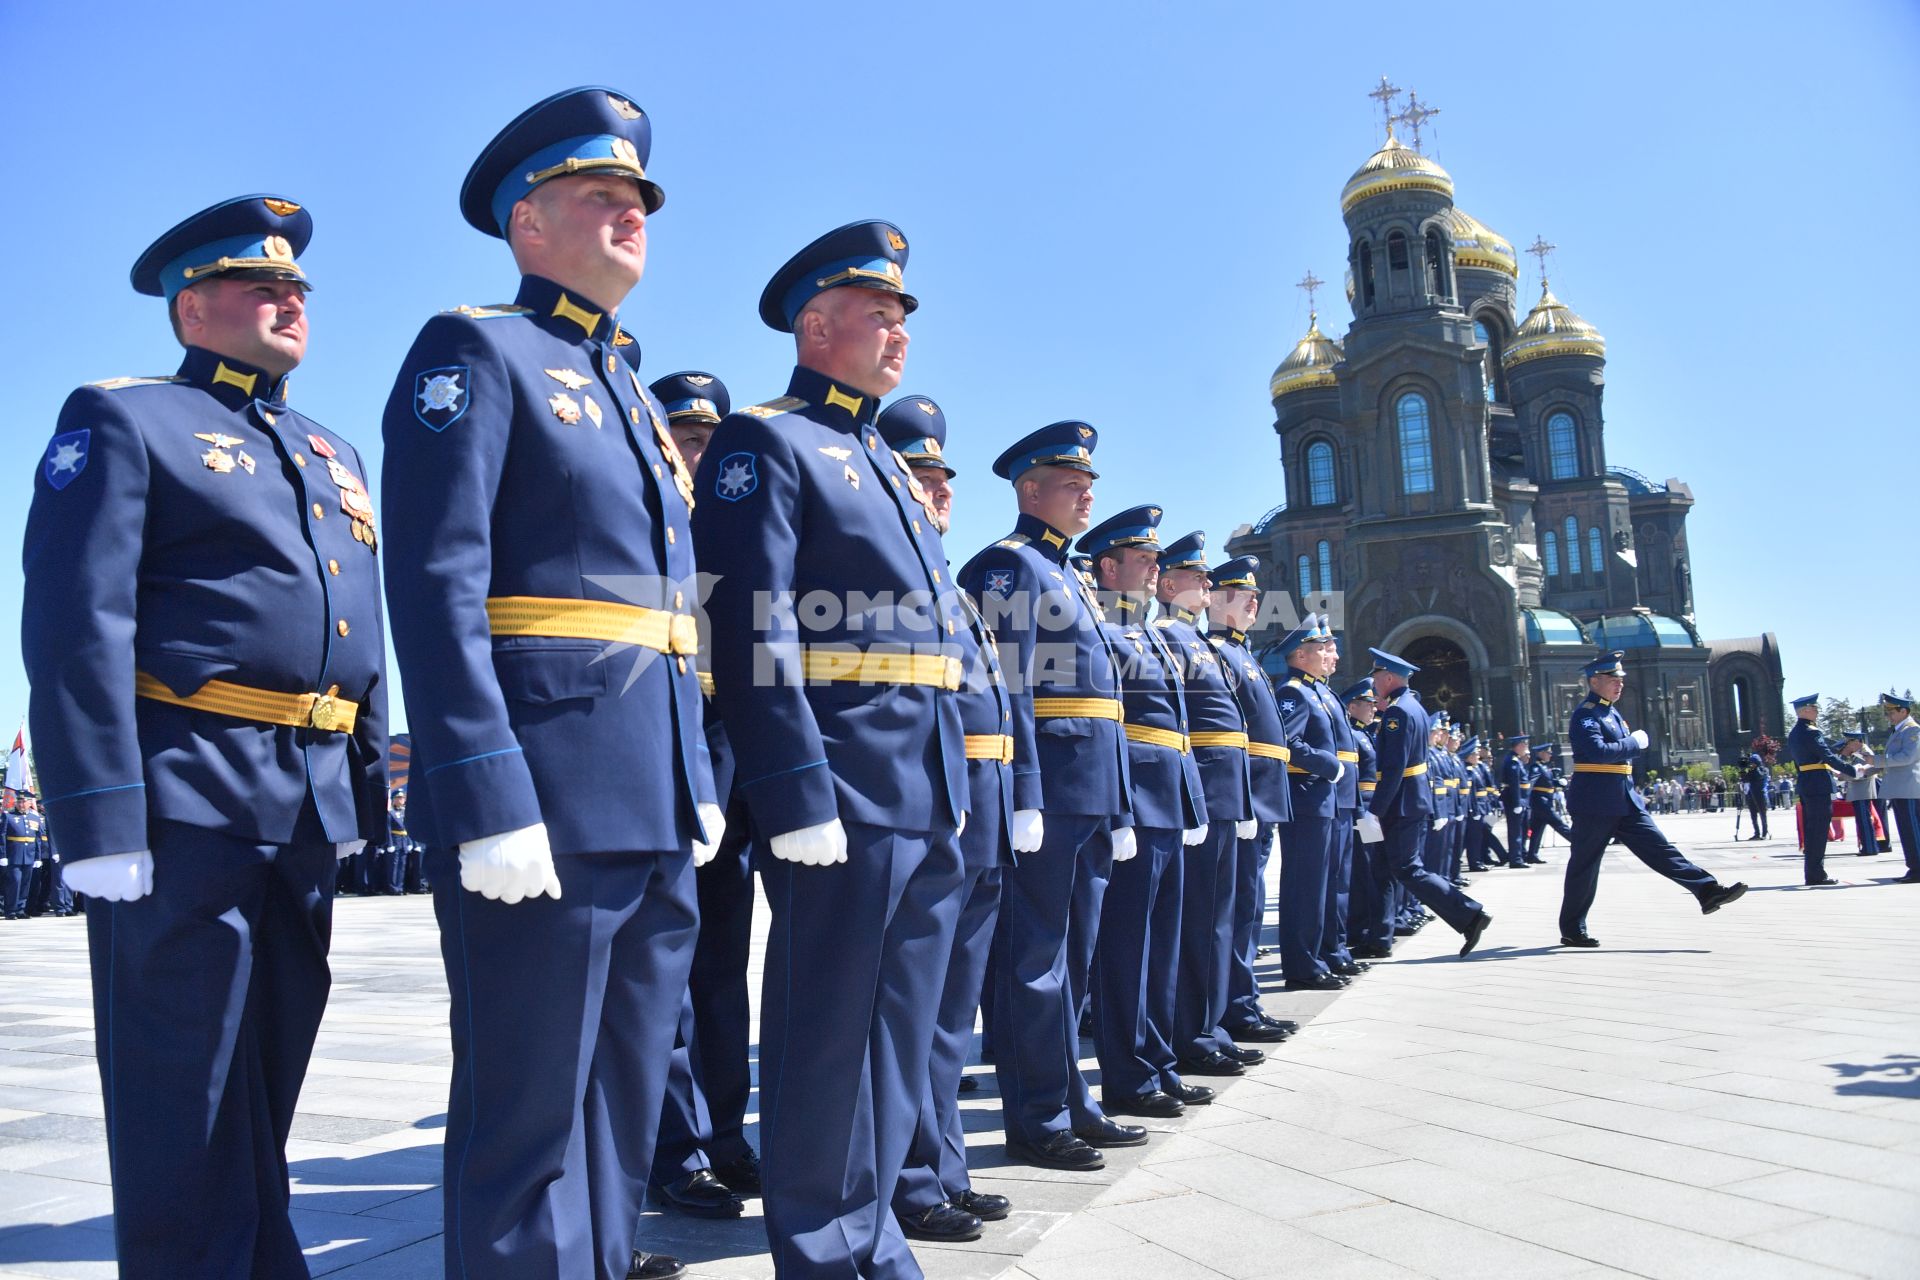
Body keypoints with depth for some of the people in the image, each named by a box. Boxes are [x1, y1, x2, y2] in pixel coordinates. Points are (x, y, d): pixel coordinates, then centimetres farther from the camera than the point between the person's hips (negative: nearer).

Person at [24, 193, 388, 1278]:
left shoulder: (332, 455, 21)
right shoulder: (124, 421, 0)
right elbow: (77, 630, -11)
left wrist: (366, 796, 14)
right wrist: (101, 823, -18)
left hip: (311, 815, 7)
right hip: (188, 808, -7)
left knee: (264, 1089, 17)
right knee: (188, 1102, 2)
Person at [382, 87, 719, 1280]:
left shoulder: (639, 399, 22)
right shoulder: (476, 351, -2)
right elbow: (437, 587, -14)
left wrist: (702, 783, 17)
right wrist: (488, 803, -21)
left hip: (657, 813, 8)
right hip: (544, 804, -8)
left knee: (630, 1087, 16)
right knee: (530, 1107, 1)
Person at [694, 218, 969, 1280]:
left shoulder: (891, 466, 22)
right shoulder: (765, 443, -4)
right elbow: (755, 631, -16)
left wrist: (957, 783, 18)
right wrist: (800, 794, -22)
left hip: (933, 795, 9)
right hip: (844, 788, -9)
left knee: (903, 1026, 15)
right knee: (827, 1027, 2)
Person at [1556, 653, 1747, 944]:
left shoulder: (1611, 711, 16)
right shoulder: (1585, 714, -14)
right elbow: (1598, 751, -27)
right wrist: (1635, 742, -15)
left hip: (1625, 800, 9)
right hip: (1595, 803, -8)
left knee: (1658, 847, 4)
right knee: (1584, 866, 0)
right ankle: (1571, 931, 7)